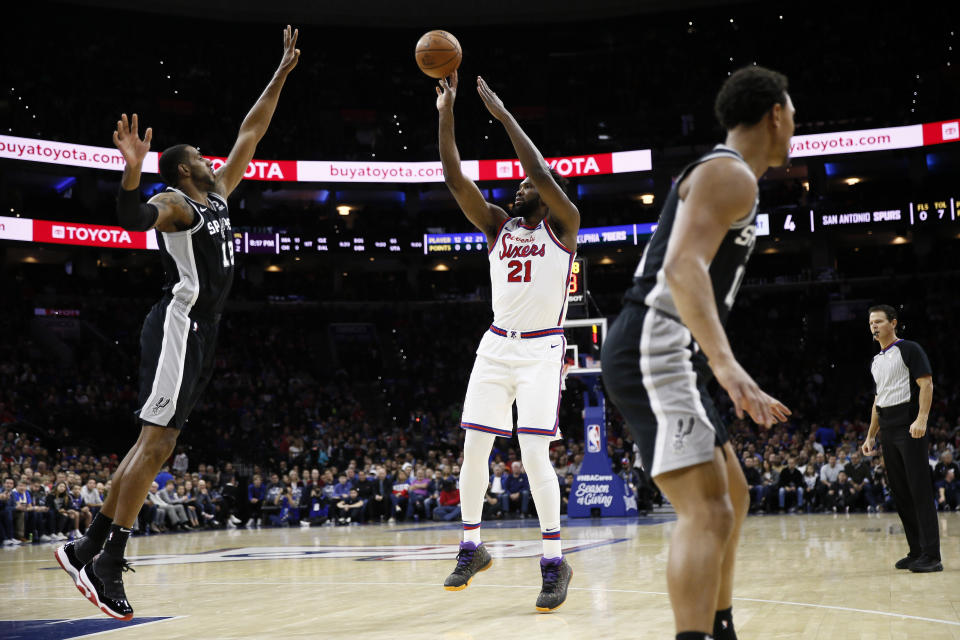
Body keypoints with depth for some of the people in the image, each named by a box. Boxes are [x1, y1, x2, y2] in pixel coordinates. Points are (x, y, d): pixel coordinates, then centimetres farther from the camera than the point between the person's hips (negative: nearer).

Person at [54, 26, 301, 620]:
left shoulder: (218, 194, 20)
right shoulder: (175, 202, -5)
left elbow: (250, 134, 25)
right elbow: (135, 218, -28)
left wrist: (282, 73, 25)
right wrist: (133, 169, -46)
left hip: (200, 332, 9)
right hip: (179, 325, -9)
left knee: (155, 443, 7)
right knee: (157, 440, -15)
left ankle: (88, 547, 10)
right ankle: (108, 563, -16)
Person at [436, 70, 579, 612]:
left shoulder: (563, 225, -2)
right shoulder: (498, 225, 11)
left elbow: (542, 172, -20)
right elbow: (455, 178, 1)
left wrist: (502, 113, -18)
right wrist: (447, 113, -7)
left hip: (542, 349, -5)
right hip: (498, 344, 5)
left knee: (534, 451, -13)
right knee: (475, 446, 3)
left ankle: (555, 561, -2)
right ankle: (473, 548, 19)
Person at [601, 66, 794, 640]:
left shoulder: (722, 175, 24)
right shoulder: (730, 174, -9)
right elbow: (683, 269, -26)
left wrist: (740, 386, 31)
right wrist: (725, 362, -38)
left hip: (667, 359, 11)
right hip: (653, 355, -11)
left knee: (733, 496, 20)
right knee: (708, 511, -21)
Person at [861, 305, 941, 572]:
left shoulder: (909, 349, -3)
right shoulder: (876, 362, 20)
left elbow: (926, 384, -11)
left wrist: (921, 419, -23)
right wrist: (871, 435, 20)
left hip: (909, 428, -8)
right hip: (888, 431, 8)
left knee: (920, 490, -10)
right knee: (899, 492, 7)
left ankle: (931, 556, -10)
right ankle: (916, 551, 13)